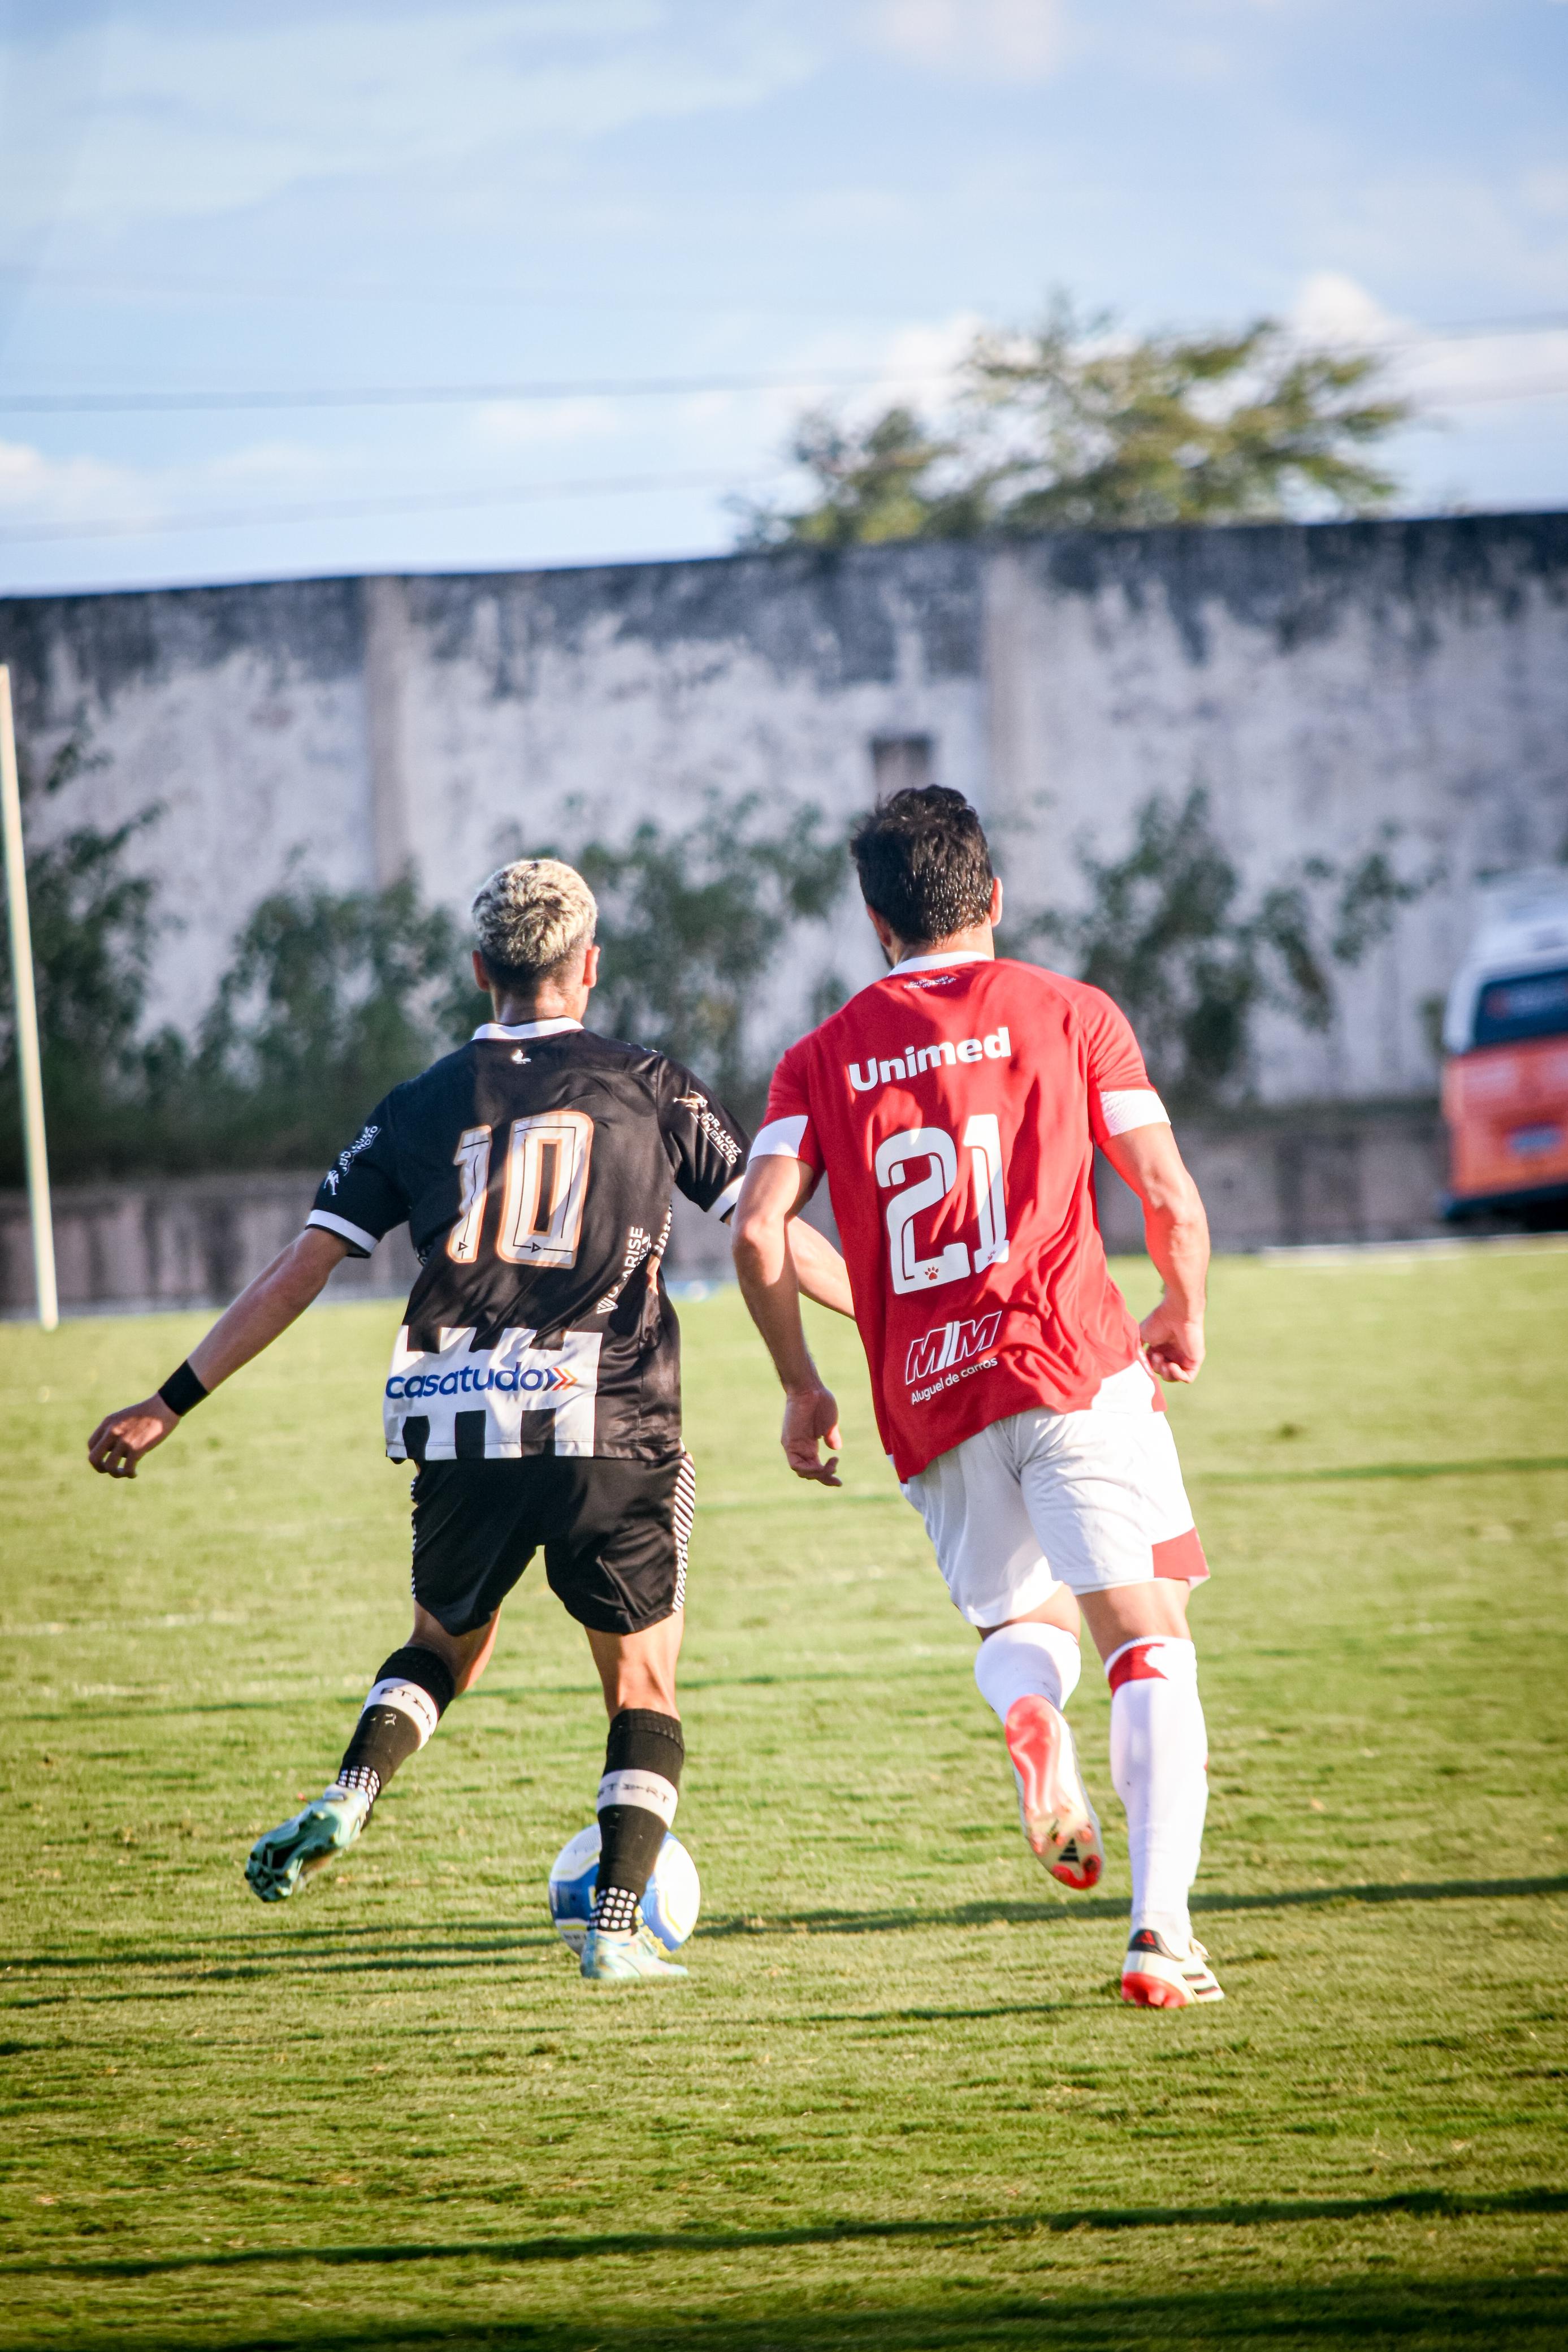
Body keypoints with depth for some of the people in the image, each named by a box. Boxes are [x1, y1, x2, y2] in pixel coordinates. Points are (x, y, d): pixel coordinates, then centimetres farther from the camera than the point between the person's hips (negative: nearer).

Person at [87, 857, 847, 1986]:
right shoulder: (652, 1088, 5)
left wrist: (170, 1404, 13)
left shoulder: (421, 1108, 9)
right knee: (644, 1688, 12)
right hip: (613, 1435, -2)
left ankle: (347, 1799, -1)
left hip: (461, 1437, 2)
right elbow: (777, 1234, 7)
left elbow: (302, 1267, 9)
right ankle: (619, 1927, -1)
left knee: (444, 1648, 25)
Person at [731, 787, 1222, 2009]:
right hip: (1073, 1365, -3)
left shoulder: (824, 1058, 11)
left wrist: (801, 1386, 12)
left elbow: (759, 1231, 0)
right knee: (1149, 1642, -3)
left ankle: (1029, 1713, -15)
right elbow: (1170, 1197, 2)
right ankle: (1161, 1931, -19)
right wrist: (1183, 1316, 21)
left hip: (927, 1397, 3)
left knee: (1020, 1620, 23)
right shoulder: (1069, 1013, 6)